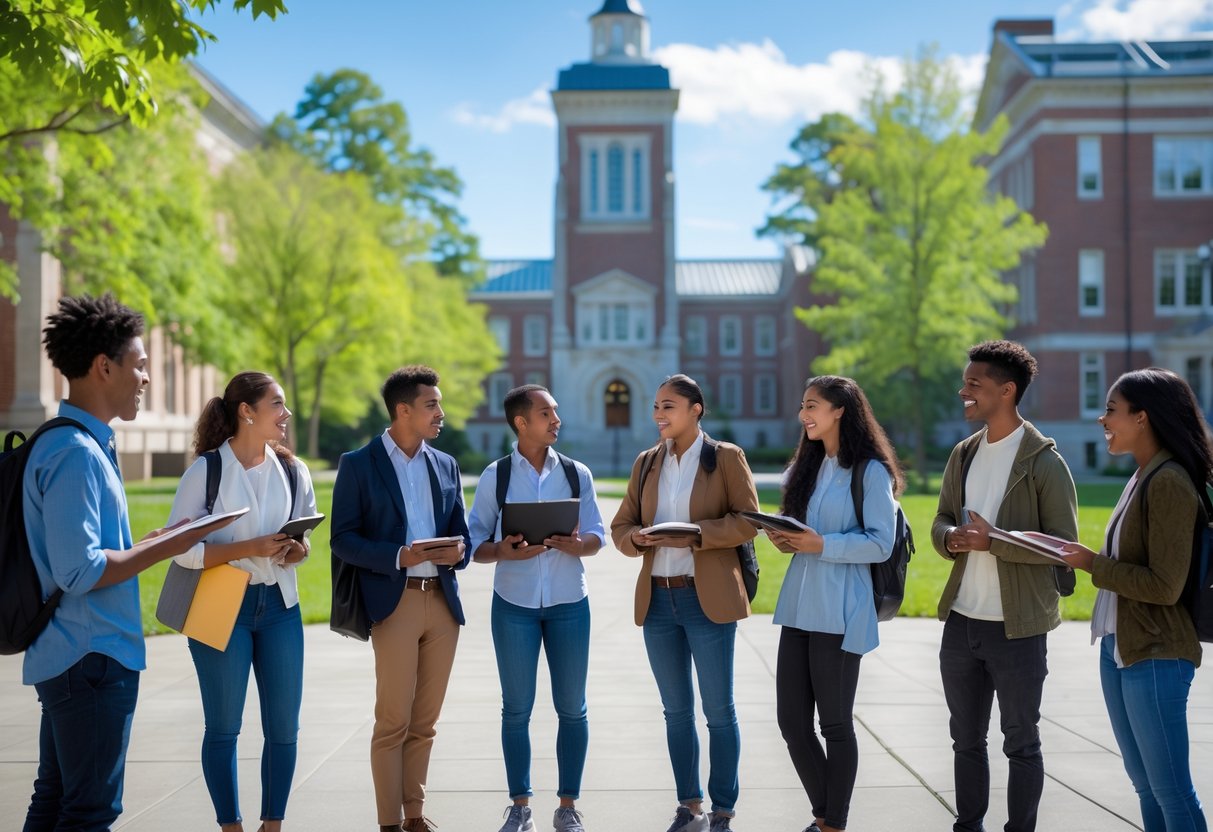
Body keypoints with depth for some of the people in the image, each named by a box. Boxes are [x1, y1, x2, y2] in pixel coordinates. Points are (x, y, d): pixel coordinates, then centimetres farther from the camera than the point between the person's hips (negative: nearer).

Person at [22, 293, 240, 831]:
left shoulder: (87, 444, 12)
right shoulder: (77, 453, -20)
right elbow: (78, 572, -26)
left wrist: (150, 543, 12)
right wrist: (166, 547, -17)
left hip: (69, 659, 10)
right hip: (94, 659, -10)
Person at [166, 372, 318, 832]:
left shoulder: (292, 470, 4)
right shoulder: (206, 470, -9)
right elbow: (180, 549, -12)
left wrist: (298, 551, -9)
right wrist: (251, 548, -22)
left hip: (280, 606, 4)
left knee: (284, 727, 8)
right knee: (223, 727, 7)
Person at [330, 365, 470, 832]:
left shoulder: (446, 465, 13)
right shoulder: (359, 464, -2)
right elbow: (342, 539, -6)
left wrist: (459, 551, -9)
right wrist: (399, 557, -19)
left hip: (443, 601, 5)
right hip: (395, 604, -5)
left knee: (424, 722, 11)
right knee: (393, 722, -1)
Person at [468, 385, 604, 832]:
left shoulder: (576, 473, 4)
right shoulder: (496, 475, 0)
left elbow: (597, 536, 1)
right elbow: (474, 542, 0)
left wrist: (575, 545, -21)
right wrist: (503, 552, -21)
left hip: (568, 603, 1)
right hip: (514, 604, -1)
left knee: (572, 709, 5)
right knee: (516, 709, 6)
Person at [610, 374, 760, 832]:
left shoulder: (726, 457, -2)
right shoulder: (646, 462, 11)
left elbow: (747, 521, -7)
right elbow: (621, 525, 12)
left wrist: (693, 535, -19)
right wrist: (639, 538, -10)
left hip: (709, 599, -5)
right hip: (657, 599, 5)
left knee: (719, 711, 2)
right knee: (676, 710, 13)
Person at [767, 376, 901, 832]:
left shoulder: (870, 471, -8)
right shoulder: (807, 466, 14)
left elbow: (880, 544, -13)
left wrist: (821, 545, -21)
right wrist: (782, 537, -2)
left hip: (838, 613, -7)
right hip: (798, 606, 7)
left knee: (835, 723, 4)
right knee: (791, 720, 9)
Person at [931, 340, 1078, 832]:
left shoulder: (1044, 461, -11)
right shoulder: (963, 454, 8)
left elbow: (1065, 543, -13)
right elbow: (941, 521, 14)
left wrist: (993, 541, -21)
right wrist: (951, 538, -9)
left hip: (1017, 627, -6)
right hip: (961, 623, 6)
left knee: (1021, 744, 8)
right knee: (966, 738, 16)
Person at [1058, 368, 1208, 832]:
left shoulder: (1169, 482, -17)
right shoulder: (1143, 477, 11)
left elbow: (1165, 586, -21)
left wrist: (1092, 564, -14)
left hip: (1155, 657, -10)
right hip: (1118, 649, 10)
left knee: (1170, 789, 0)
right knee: (1144, 784, 17)